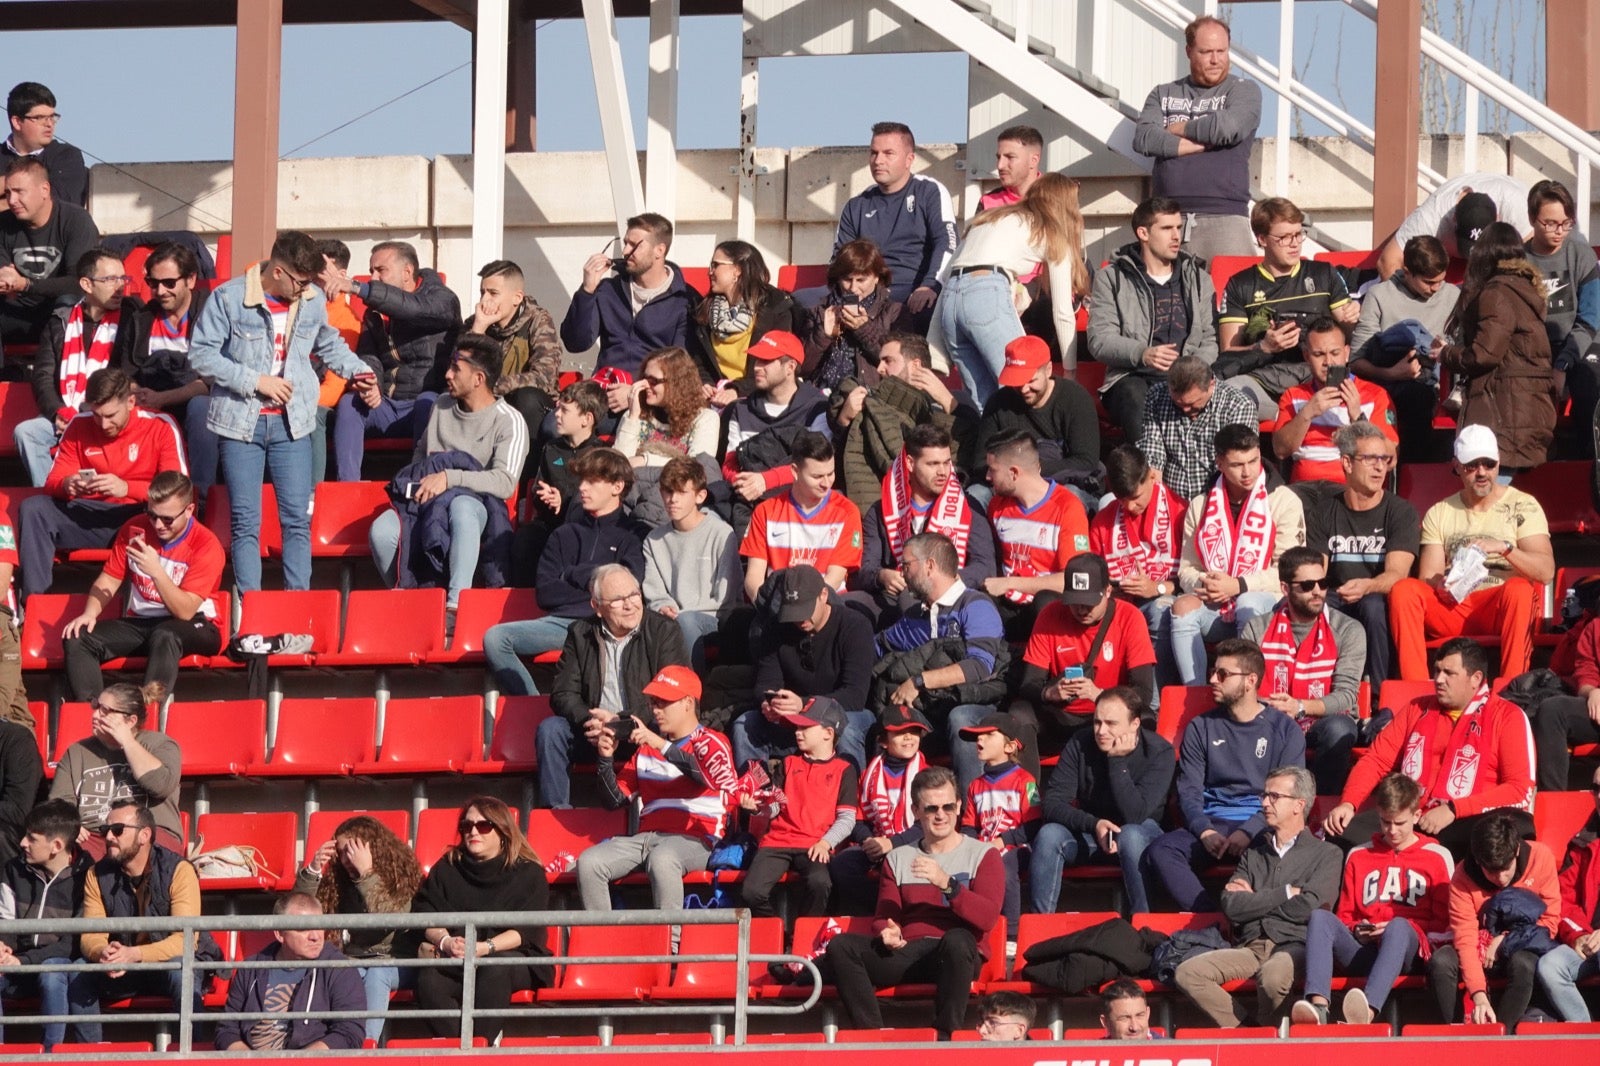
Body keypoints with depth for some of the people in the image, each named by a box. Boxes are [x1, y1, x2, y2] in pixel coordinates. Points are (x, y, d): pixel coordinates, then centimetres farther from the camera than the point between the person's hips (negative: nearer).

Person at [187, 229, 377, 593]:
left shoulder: (313, 300, 3)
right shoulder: (229, 298, -9)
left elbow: (329, 345, 22)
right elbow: (201, 355, -10)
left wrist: (358, 372, 6)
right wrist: (256, 381, -15)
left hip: (291, 423, 3)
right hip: (242, 422, -3)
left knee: (297, 519, 1)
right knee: (245, 522, 0)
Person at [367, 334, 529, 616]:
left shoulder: (509, 422, -2)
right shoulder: (442, 407, 19)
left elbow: (505, 482, -15)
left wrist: (448, 477, -21)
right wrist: (418, 480, 10)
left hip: (476, 501, -5)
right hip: (424, 501, 5)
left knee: (461, 508, -44)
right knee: (381, 532, -28)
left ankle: (455, 605, -48)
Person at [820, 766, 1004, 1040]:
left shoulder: (982, 855, 10)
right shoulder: (898, 859, 21)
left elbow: (987, 918, -6)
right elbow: (884, 917, 15)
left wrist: (946, 884, -19)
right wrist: (888, 933, -11)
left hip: (956, 956, -3)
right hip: (907, 954, 3)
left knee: (957, 939, -40)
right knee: (841, 945, -21)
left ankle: (945, 1036, -34)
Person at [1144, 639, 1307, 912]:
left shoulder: (1285, 729, 10)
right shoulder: (1201, 729, 17)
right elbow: (1188, 792, 8)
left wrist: (1250, 831, -15)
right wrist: (1205, 832, -13)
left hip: (1262, 827, -3)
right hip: (1210, 825, 3)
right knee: (1159, 851, -29)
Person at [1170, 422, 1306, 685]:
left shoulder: (1284, 501, 2)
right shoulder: (1200, 506, 14)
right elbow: (1186, 570, 13)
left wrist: (1238, 585, -17)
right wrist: (1201, 584, -12)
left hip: (1263, 600, -3)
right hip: (1216, 609, 3)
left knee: (1249, 604, -37)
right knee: (1183, 607, -28)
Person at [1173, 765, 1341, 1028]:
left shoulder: (1326, 854, 11)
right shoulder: (1253, 853, 24)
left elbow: (1306, 909, -5)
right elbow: (1231, 907, 7)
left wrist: (1256, 898, 5)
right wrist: (1286, 893, 1)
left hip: (1293, 946, -4)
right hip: (1250, 946, 4)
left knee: (1273, 975, -39)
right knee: (1188, 972, -22)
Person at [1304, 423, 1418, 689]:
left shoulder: (1401, 512, 1)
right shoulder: (1321, 511, 11)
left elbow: (1396, 574, -12)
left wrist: (1367, 587, -35)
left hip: (1381, 602, -2)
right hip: (1336, 607, 2)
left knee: (1373, 604, -38)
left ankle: (1378, 692, -29)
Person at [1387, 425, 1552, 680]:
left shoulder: (1522, 506, 7)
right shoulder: (1439, 514, 15)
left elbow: (1546, 570, -4)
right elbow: (1426, 579, 6)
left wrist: (1504, 548, -21)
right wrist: (1441, 584, -19)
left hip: (1502, 610, -2)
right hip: (1454, 607, 3)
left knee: (1519, 589, -37)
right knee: (1402, 590, -25)